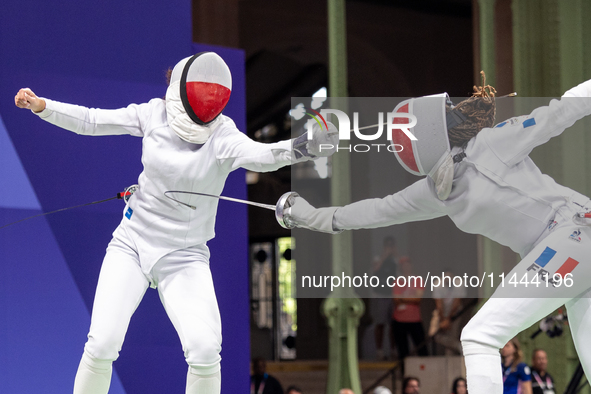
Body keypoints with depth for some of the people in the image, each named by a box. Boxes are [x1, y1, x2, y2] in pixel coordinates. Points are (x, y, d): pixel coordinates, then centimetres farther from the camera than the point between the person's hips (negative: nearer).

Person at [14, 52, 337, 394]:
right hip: (132, 241, 1)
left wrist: (306, 145, -58)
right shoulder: (155, 114, -7)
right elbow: (91, 121, -2)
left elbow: (262, 156, -37)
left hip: (184, 257, -1)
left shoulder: (222, 135, -17)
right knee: (102, 346, -13)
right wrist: (41, 106, -16)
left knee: (205, 352, -20)